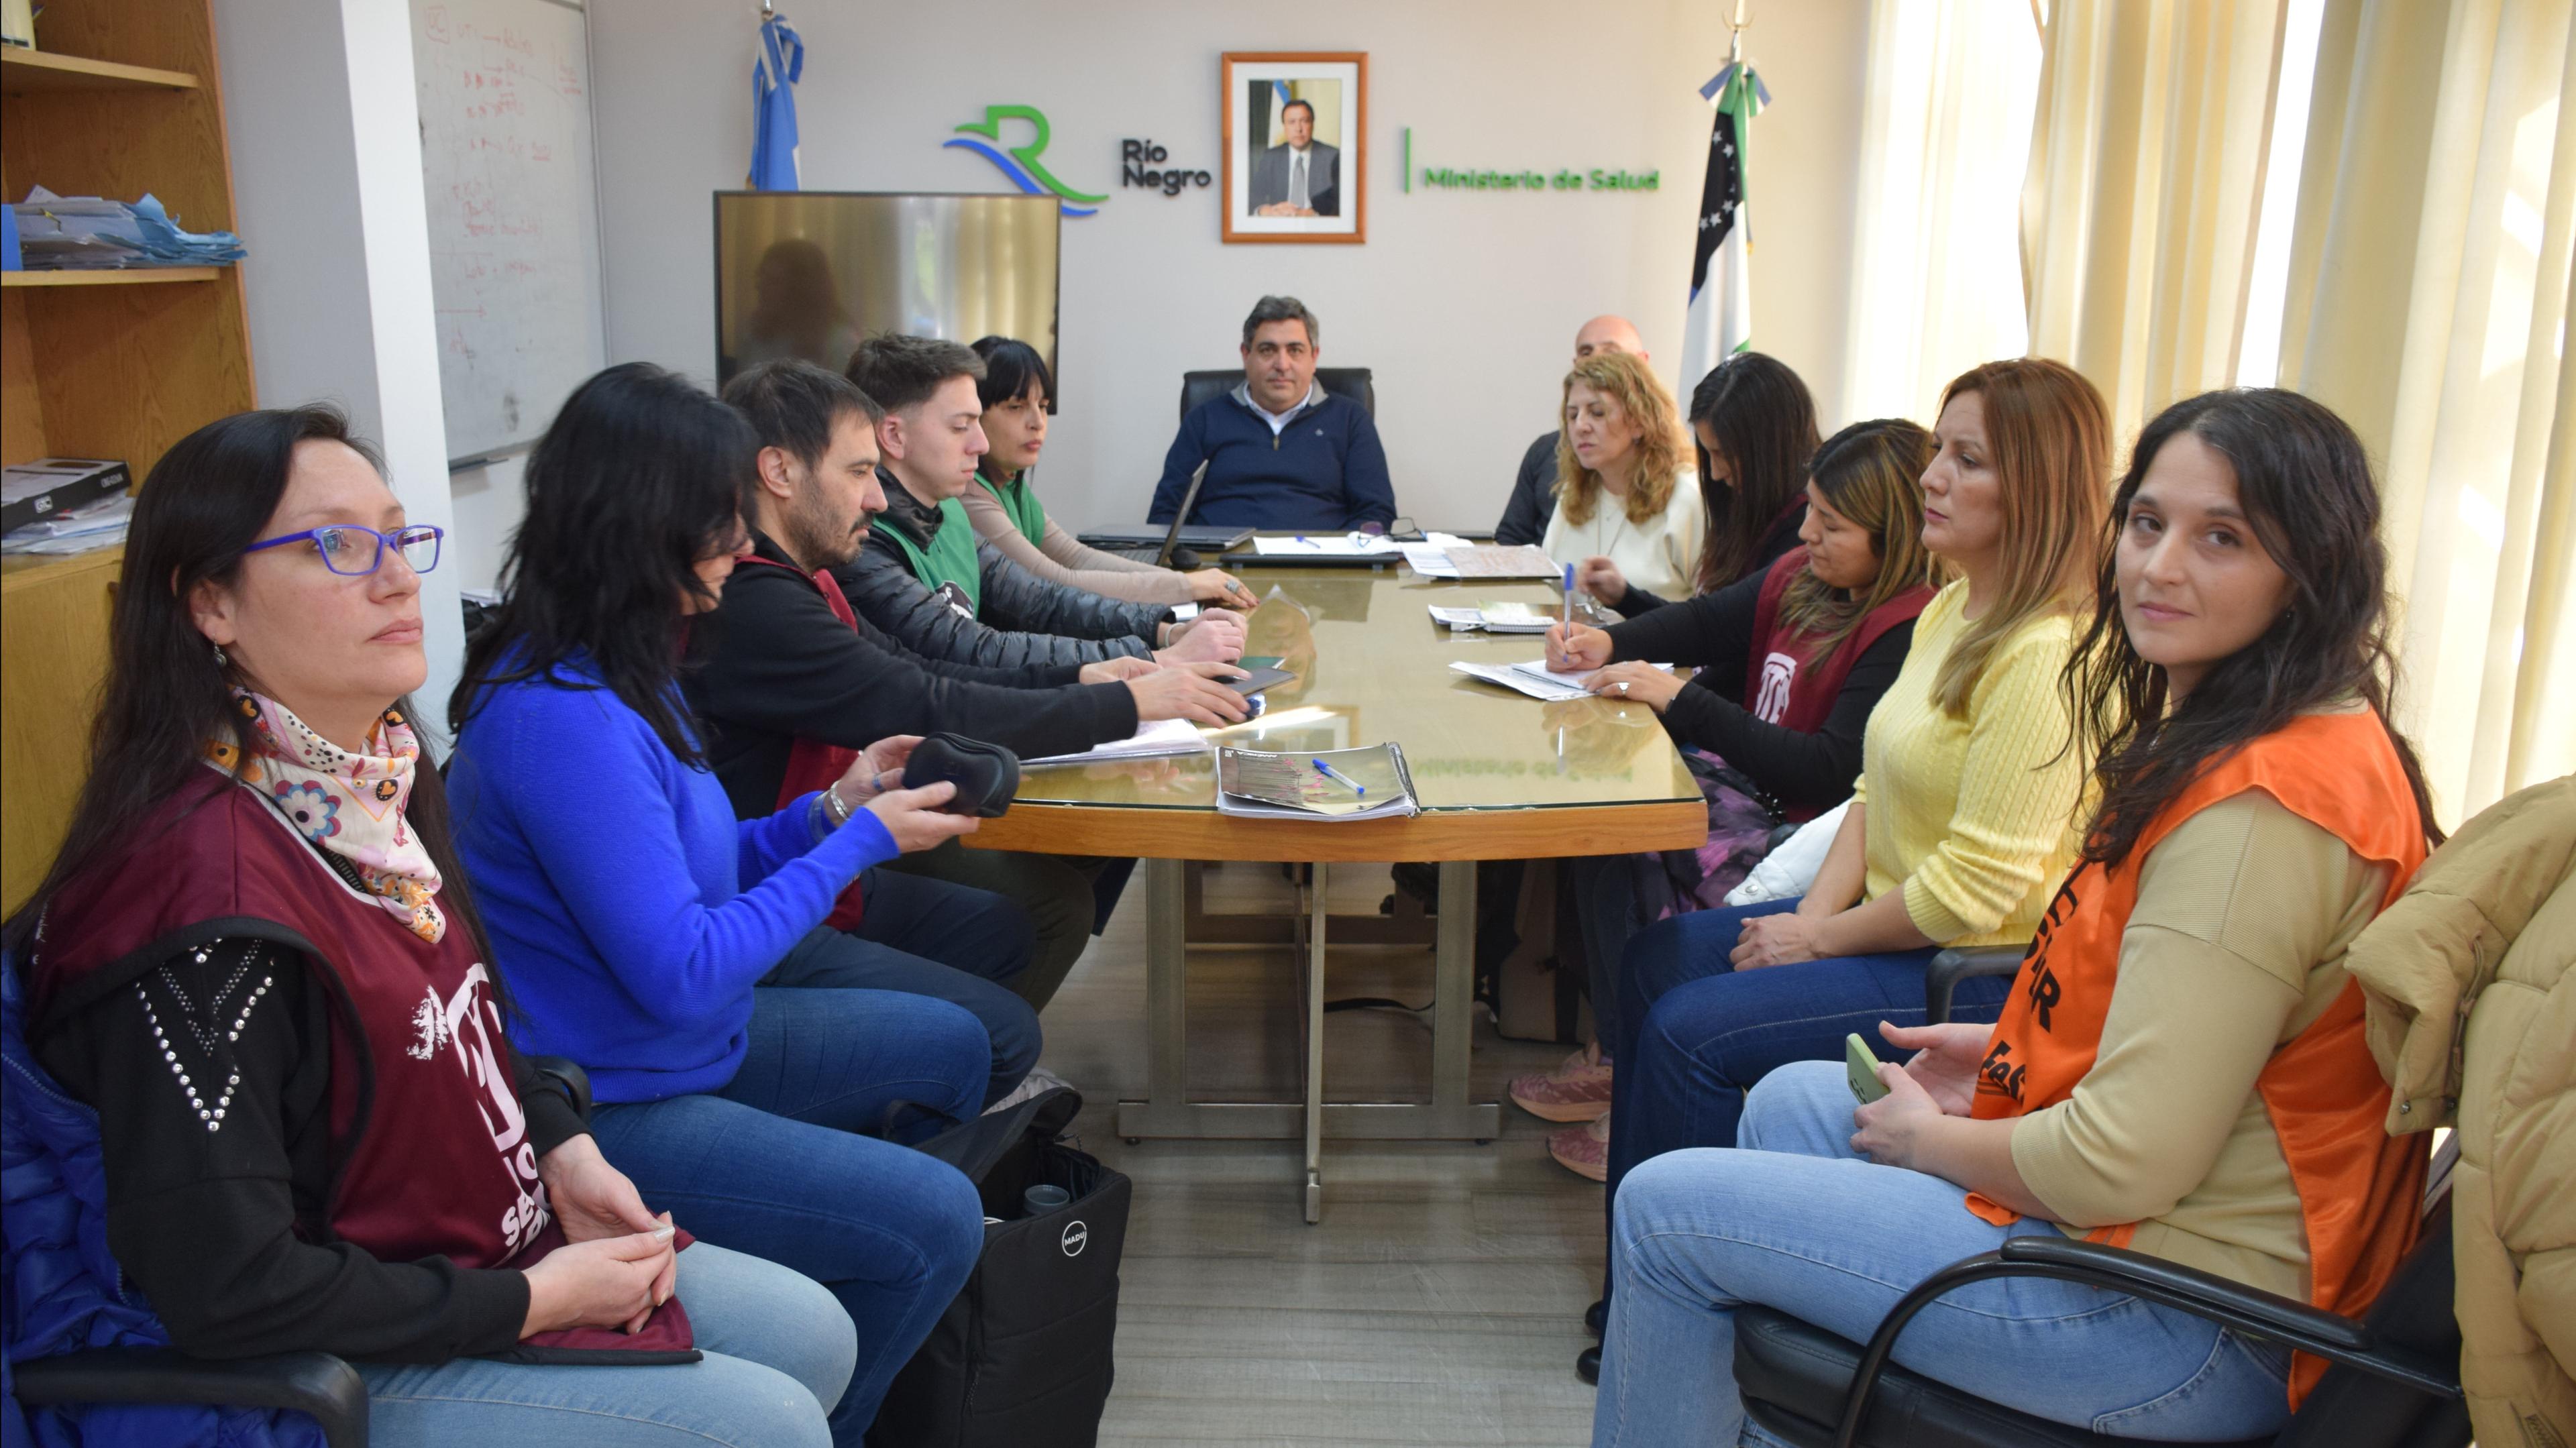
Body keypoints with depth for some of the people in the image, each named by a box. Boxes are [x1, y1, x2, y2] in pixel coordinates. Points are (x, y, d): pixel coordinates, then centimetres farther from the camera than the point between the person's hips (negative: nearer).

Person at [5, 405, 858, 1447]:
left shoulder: (378, 779, 0)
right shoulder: (208, 900, -29)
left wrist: (566, 1149, 0)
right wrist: (534, 1302, -18)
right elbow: (226, 1286, -26)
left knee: (815, 1336, 11)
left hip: (499, 1238, 9)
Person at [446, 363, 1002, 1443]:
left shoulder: (616, 670, 5)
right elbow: (681, 971, -27)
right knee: (935, 1224, -18)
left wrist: (830, 810, -1)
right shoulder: (561, 716, -27)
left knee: (959, 1041, 18)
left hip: (683, 1041, 11)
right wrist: (862, 841, -18)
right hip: (603, 1105, -11)